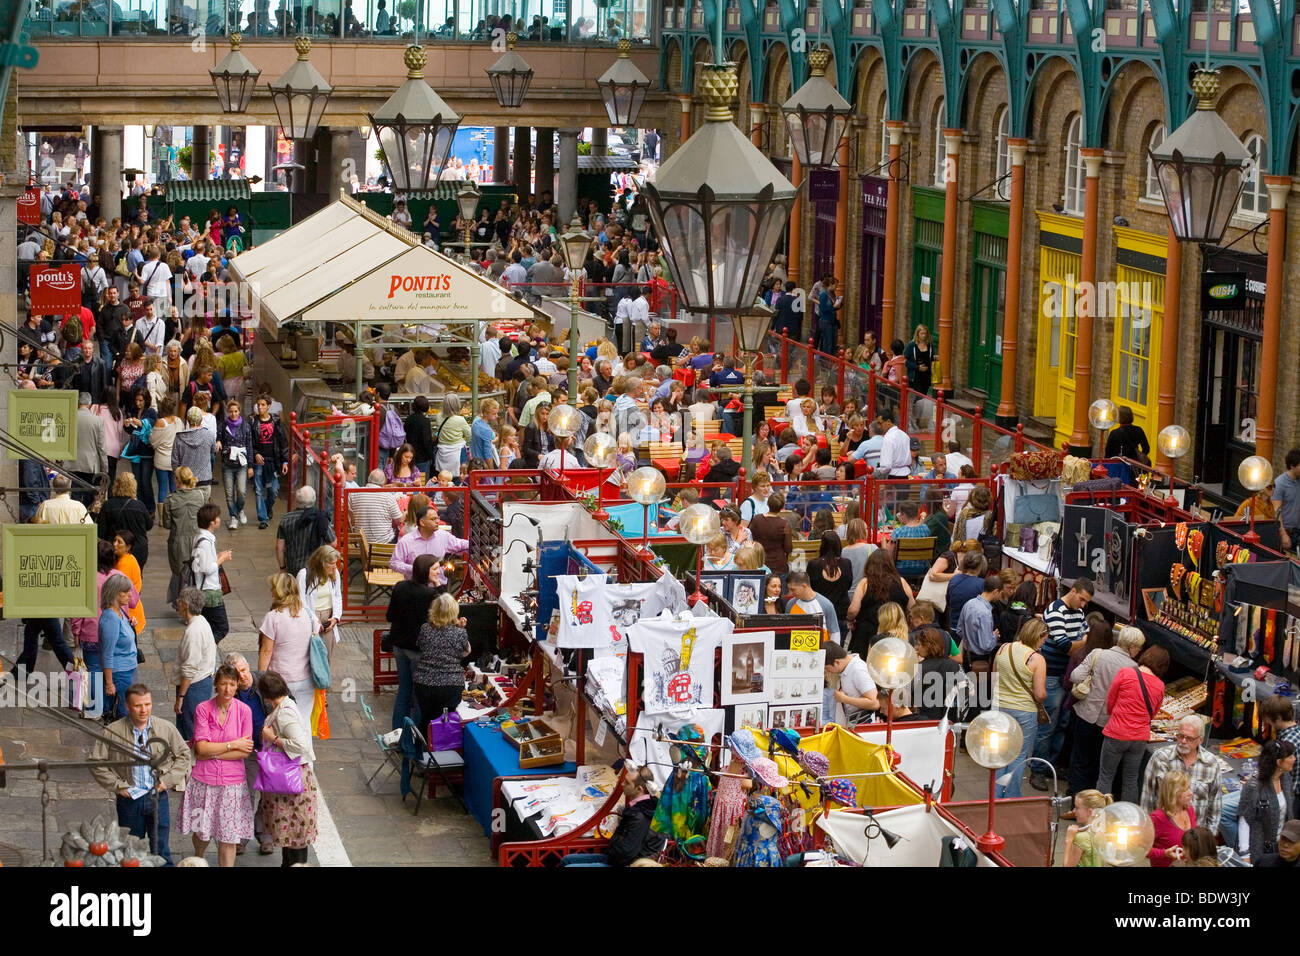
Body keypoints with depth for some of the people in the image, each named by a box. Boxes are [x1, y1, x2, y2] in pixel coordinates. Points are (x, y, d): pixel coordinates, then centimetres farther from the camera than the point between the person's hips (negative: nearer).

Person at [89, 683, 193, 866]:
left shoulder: (166, 728, -2)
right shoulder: (113, 732, -8)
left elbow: (184, 756, 8)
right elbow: (96, 763, -2)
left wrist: (167, 780, -3)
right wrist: (117, 785, -7)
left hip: (158, 798, 1)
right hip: (129, 798, 0)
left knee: (161, 851, 5)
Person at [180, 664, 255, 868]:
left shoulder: (244, 711, -4)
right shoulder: (203, 709, -5)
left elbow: (245, 752, -7)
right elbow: (202, 747, -12)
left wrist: (212, 753, -10)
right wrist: (233, 745, -11)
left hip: (232, 781, 0)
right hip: (203, 780, 0)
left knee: (229, 836, 2)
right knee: (202, 831, 13)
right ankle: (198, 860, 43)